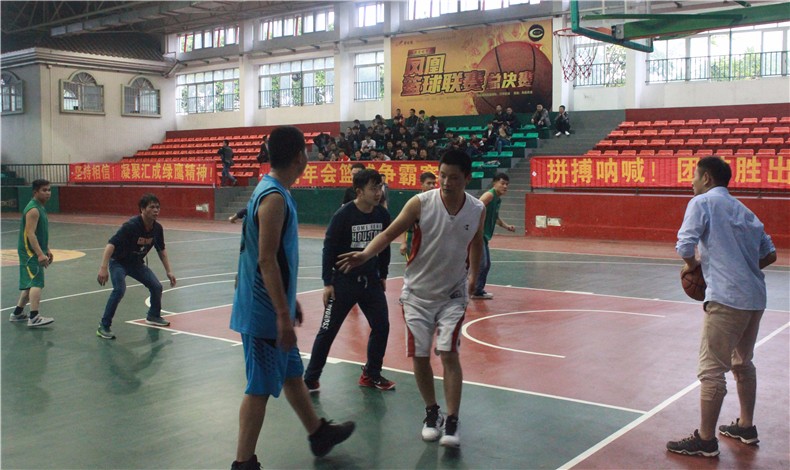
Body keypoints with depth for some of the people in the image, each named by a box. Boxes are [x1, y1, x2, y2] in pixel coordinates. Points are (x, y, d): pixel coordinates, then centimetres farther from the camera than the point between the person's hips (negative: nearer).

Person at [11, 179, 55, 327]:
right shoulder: (33, 209, -17)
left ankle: (17, 313, 29)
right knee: (36, 283, -16)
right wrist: (40, 254, -28)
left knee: (30, 283, 18)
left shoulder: (41, 208, 14)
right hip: (30, 252, -10)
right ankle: (34, 318, -19)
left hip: (35, 252, 10)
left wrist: (47, 250, 22)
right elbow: (30, 233, -24)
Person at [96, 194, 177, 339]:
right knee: (119, 289, -28)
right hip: (119, 262, -6)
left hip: (137, 263, 7)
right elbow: (111, 244, -38)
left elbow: (161, 250, 6)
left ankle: (153, 316, 32)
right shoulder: (131, 226, -31)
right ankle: (104, 327, -17)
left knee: (156, 286, 3)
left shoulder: (157, 228, -10)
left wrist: (169, 271, 5)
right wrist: (103, 268, -48)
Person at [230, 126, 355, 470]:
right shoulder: (274, 198, -20)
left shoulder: (274, 192, 10)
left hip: (273, 307, 10)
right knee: (260, 388, 0)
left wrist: (289, 303, 23)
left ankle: (318, 434, 39)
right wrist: (283, 315, -24)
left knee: (292, 373, 22)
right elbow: (266, 261, -25)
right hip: (265, 313, -10)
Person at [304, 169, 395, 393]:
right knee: (328, 331, 0)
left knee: (382, 326, 5)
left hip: (371, 281, 5)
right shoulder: (343, 215, -15)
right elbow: (329, 248, -11)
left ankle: (371, 374, 23)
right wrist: (327, 283, -12)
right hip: (344, 281, -5)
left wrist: (383, 276, 14)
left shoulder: (382, 215, -1)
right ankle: (310, 379, 12)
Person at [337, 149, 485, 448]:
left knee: (449, 355, -10)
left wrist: (474, 275, 19)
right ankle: (431, 413, 26)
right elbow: (390, 233, -14)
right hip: (418, 292, 0)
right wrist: (365, 255, -30)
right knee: (420, 356, 4)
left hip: (453, 294, 0)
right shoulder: (421, 203, -16)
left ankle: (452, 423, 0)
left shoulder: (477, 210, -9)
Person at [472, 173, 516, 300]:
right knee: (481, 263, -12)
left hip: (483, 235, 10)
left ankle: (478, 291, 22)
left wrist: (506, 226, 17)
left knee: (486, 264, 14)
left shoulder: (498, 199, 15)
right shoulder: (490, 195, -13)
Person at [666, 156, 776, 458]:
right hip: (755, 297, 8)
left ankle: (705, 441, 5)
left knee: (711, 370, -2)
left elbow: (685, 245, -15)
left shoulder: (702, 202, -3)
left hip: (726, 298, -8)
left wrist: (692, 265, 4)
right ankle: (746, 427, 33)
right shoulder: (742, 210, 18)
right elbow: (769, 255, 18)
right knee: (742, 363, 23)